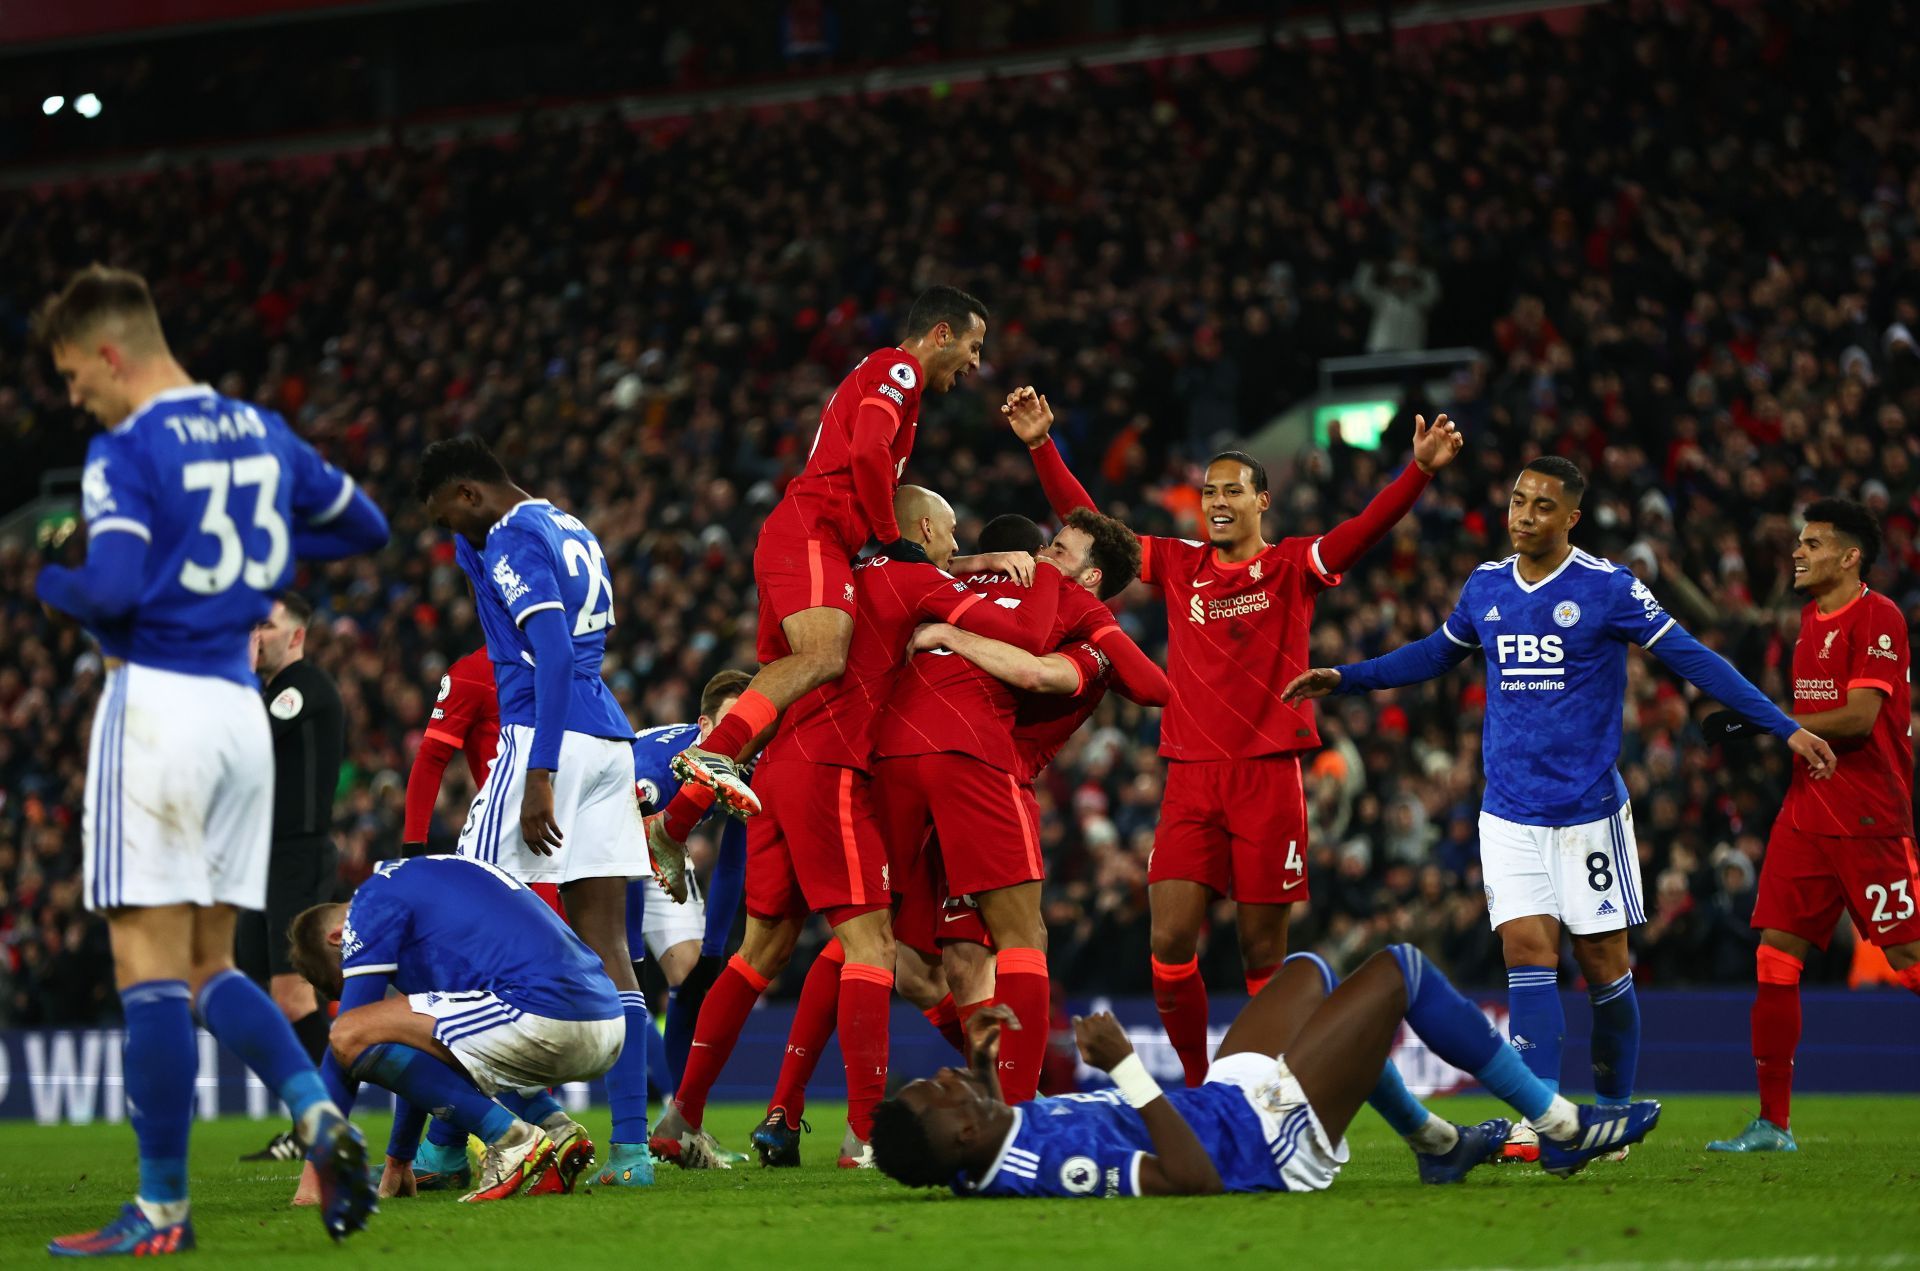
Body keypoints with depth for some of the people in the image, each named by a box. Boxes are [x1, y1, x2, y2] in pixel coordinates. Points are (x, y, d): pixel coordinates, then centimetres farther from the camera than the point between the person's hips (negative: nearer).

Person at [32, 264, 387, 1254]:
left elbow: (112, 588, -22)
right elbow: (364, 526, 23)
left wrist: (48, 585, -1)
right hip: (241, 711, 8)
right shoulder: (260, 434, 12)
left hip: (157, 706, -8)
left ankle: (161, 1209, -2)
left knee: (150, 966, -4)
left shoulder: (125, 450, -11)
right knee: (209, 968, 14)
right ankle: (320, 1117, -7)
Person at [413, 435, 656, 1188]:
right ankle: (631, 1143, -2)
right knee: (604, 945, 4)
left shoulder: (516, 539, -7)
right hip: (609, 739, 9)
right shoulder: (570, 531, 22)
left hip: (550, 737, -9)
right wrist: (466, 542, 31)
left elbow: (554, 656, -19)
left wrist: (538, 775, -23)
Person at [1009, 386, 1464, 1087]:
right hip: (1190, 779, 2)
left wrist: (1420, 469, -27)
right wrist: (1042, 445, 3)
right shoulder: (1178, 566, 12)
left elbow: (1367, 528, -11)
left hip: (1268, 778, -2)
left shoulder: (1294, 567, 4)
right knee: (1170, 945, -7)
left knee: (1263, 952, 1)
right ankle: (1198, 1087, 9)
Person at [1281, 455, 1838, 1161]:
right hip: (1509, 810, 3)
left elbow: (1693, 659, -6)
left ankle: (1614, 1115, 18)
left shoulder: (1607, 588, -8)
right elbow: (1436, 654, 25)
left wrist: (1785, 727, -9)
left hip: (1588, 808, -3)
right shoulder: (1485, 586, 6)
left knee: (1603, 962, 2)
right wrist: (1343, 677, 21)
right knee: (1528, 950, -10)